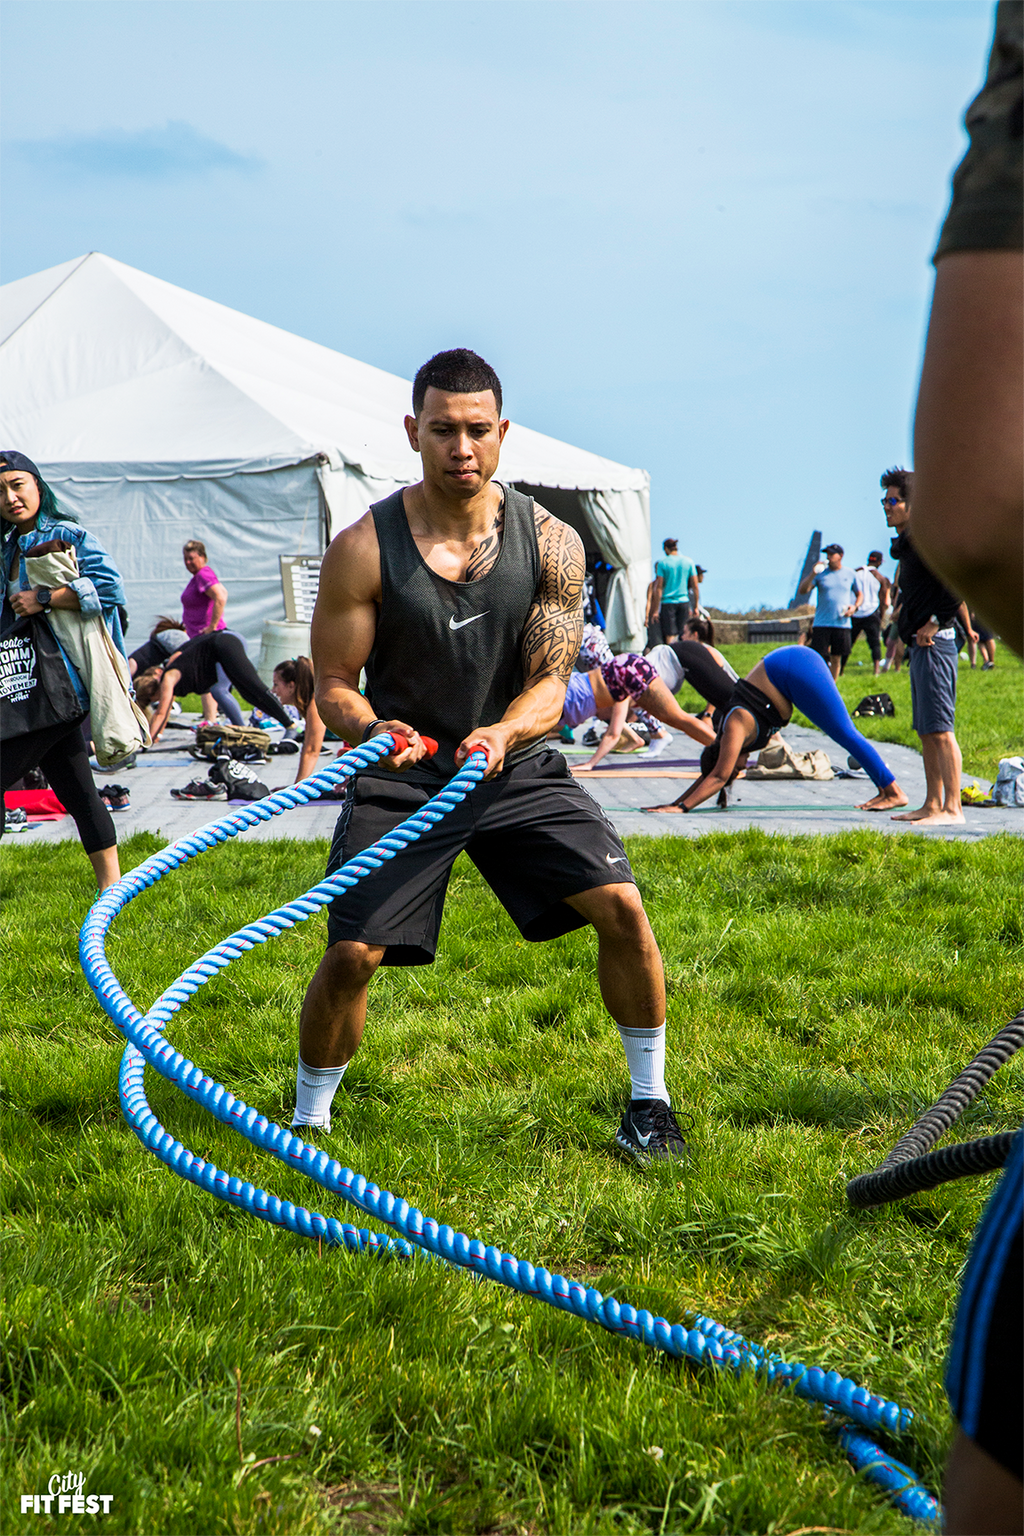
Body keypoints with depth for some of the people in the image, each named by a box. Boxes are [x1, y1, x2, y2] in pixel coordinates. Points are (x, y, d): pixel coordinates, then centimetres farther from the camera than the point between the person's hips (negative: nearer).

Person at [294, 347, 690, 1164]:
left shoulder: (550, 542, -7)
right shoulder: (364, 549, -12)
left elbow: (552, 680, -8)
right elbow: (333, 684, -8)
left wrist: (500, 735, -30)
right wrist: (370, 730, -31)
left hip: (518, 767, 2)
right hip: (402, 778, -1)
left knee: (622, 907, -11)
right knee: (351, 955, -12)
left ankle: (650, 1098, 9)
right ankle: (309, 1119, 13)